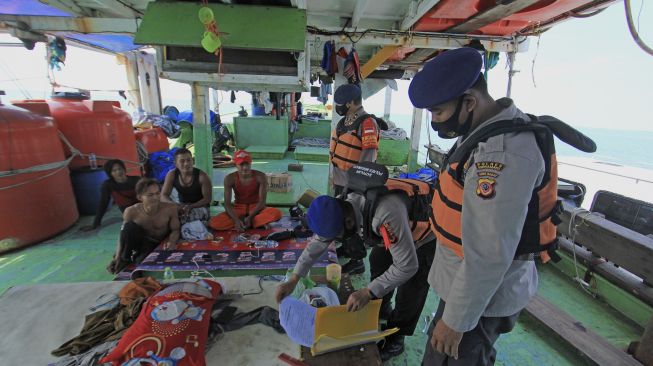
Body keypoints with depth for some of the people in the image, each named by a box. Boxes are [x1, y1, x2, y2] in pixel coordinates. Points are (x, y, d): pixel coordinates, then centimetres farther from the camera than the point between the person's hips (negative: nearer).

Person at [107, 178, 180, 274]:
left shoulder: (170, 209, -26)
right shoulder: (131, 212, -23)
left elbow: (175, 230, -14)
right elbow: (124, 234, -10)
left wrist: (172, 241, -36)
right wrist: (117, 257, -19)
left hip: (161, 244, -1)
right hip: (142, 241, 1)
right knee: (129, 226, -29)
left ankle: (137, 258, 13)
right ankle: (124, 259, -5)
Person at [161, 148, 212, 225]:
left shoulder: (202, 176, -18)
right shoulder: (172, 175, -6)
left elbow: (207, 199, -14)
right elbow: (163, 196, -5)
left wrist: (191, 207, -29)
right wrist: (174, 204, -28)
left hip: (200, 207, -3)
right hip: (182, 207, 4)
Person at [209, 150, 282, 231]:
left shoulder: (260, 176, -16)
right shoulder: (230, 178, -14)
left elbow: (262, 201, -17)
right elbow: (227, 204, -16)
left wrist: (250, 217, -29)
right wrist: (236, 220, -32)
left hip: (256, 208, -1)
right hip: (238, 209, 1)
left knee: (276, 213, -32)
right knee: (213, 223, -25)